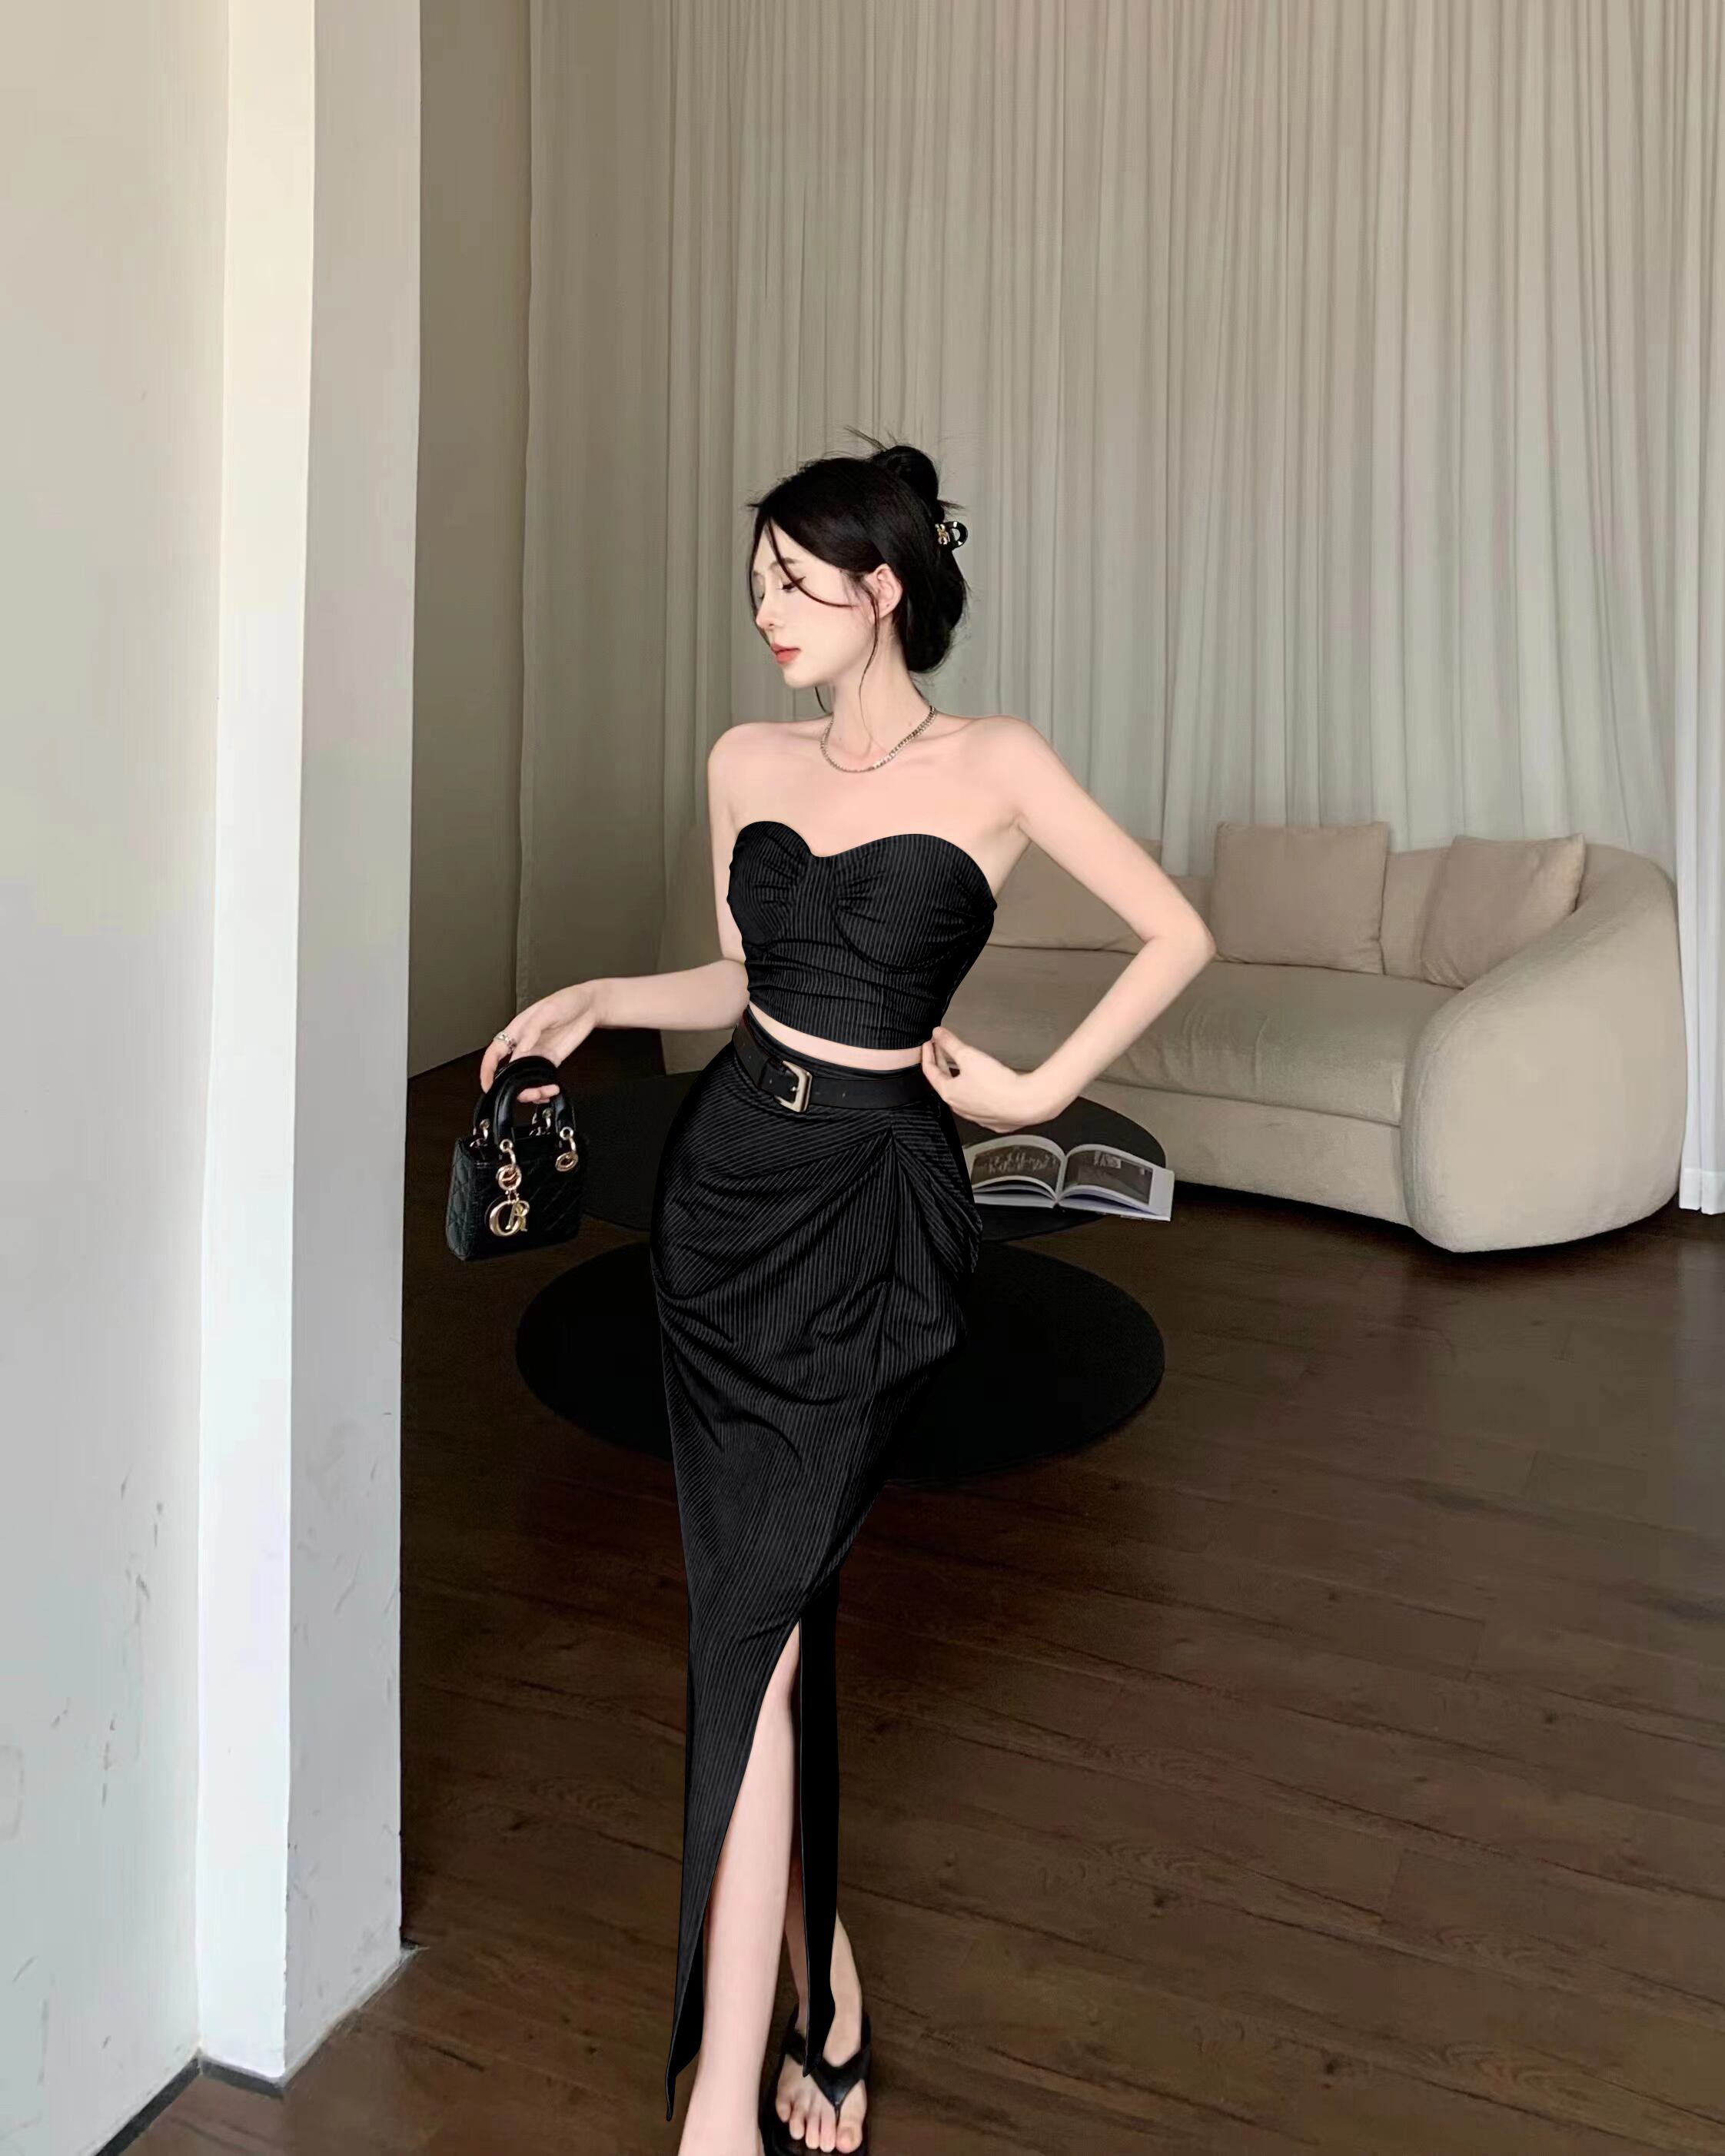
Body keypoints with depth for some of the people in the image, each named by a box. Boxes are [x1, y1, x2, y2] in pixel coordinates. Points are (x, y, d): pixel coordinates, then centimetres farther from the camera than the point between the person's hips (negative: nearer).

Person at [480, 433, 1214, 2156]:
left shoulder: (995, 768, -4)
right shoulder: (746, 761, 8)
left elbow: (1178, 935, 2)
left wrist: (1041, 1088, -3)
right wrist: (594, 1002, 3)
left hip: (872, 1205, -5)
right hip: (726, 1175, 5)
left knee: (756, 1613, -10)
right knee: (763, 1600, 7)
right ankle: (825, 1988, 25)